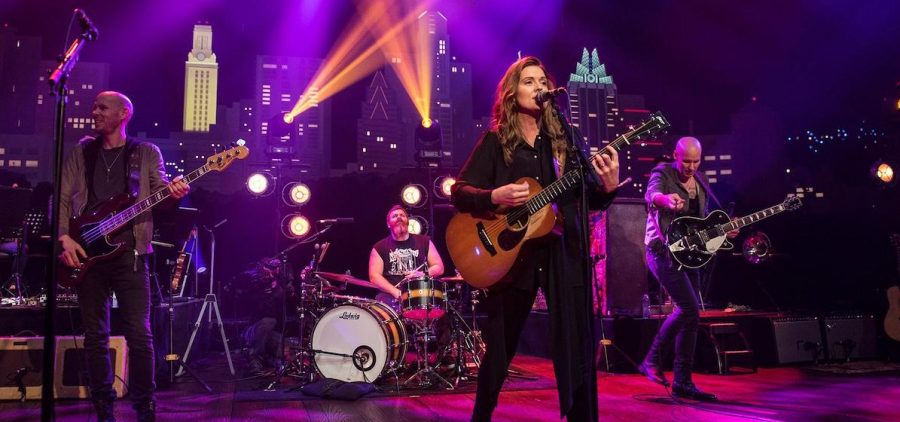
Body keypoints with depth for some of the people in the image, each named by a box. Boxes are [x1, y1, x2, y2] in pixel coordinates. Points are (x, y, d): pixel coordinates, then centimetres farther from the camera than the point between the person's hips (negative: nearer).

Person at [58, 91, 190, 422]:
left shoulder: (147, 153, 8)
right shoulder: (81, 152, 13)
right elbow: (61, 197, 9)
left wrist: (173, 192, -23)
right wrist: (64, 237, -5)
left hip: (129, 253, -3)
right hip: (86, 253, 3)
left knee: (139, 333, -5)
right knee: (95, 336, 8)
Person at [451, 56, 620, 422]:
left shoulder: (564, 138, 7)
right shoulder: (495, 141, 2)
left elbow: (590, 199, 6)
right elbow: (459, 192, -1)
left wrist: (609, 187, -16)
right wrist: (494, 197, -20)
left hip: (564, 252, 2)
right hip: (510, 251, -1)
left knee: (577, 349, 2)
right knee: (498, 349, 10)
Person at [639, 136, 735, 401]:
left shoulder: (700, 180, 13)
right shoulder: (662, 173, -8)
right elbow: (650, 194, -31)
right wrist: (665, 198, -54)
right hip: (664, 252, -8)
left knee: (689, 314, 7)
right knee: (690, 310, -17)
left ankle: (683, 381, 17)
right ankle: (651, 359, -2)